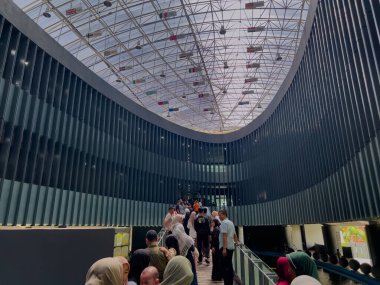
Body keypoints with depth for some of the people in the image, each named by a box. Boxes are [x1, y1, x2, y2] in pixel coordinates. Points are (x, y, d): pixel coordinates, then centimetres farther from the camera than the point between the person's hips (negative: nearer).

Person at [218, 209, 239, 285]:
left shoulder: (223, 223, -12)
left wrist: (224, 248, -21)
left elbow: (224, 236, -19)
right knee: (229, 266, 14)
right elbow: (234, 234, 25)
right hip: (231, 247, 9)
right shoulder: (231, 223, 15)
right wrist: (237, 242, 40)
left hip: (225, 247, -9)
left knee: (225, 266, -4)